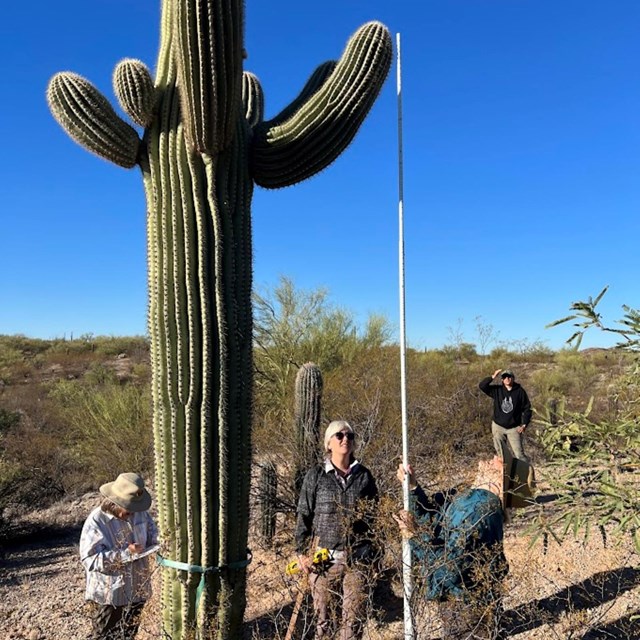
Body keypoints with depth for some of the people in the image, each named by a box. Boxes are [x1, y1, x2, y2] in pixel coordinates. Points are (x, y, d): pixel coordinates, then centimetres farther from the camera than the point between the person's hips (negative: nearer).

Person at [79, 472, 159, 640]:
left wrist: (155, 546, -9)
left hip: (137, 591, 6)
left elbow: (153, 533, 13)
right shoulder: (96, 521, -22)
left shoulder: (140, 513, -3)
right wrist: (125, 554, -30)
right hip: (109, 595, -6)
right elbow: (90, 559, -26)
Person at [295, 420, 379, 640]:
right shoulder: (316, 475, 0)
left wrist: (373, 553, 8)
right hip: (323, 557, -1)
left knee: (354, 615, 3)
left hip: (357, 557, 1)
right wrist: (302, 552, -4)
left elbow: (374, 516, 11)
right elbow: (304, 515, 1)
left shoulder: (364, 476, 5)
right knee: (322, 614, 7)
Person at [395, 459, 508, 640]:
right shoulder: (469, 500, 0)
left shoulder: (479, 509, -29)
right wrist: (413, 487, 7)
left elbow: (450, 567, -28)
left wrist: (416, 536, -21)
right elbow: (434, 519, 16)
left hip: (465, 607, -9)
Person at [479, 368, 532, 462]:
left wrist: (524, 425, -7)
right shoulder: (497, 390, 0)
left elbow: (527, 408, -1)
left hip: (514, 428, -2)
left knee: (519, 453, -7)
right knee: (500, 453, 11)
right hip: (498, 426, 2)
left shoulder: (520, 391, -5)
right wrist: (493, 377, -17)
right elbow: (482, 386, -9)